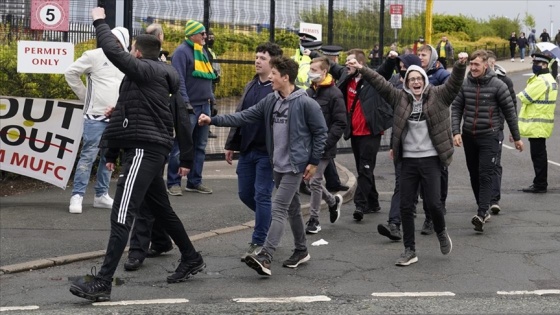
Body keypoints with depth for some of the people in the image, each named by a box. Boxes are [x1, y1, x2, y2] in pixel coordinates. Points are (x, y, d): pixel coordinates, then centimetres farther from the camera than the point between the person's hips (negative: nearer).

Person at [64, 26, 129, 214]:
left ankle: (101, 195, 20)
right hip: (95, 116, -5)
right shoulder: (95, 56, -6)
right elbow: (71, 73, -2)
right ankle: (77, 196, -5)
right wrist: (85, 96, 0)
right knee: (89, 155, -9)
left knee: (109, 157, 11)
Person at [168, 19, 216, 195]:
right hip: (190, 107, -8)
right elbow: (178, 79, -17)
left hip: (204, 106, 9)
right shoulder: (182, 52, -10)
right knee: (181, 146, -5)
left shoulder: (203, 52, 16)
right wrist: (185, 102, -22)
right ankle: (173, 183, 1)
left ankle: (195, 181, 19)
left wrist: (211, 98, 16)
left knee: (200, 146, 11)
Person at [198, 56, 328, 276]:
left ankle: (265, 257, -18)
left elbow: (320, 132, -8)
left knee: (278, 208, -13)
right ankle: (301, 250, 30)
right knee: (292, 208, 17)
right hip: (278, 165, 7)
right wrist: (213, 120, -3)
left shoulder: (306, 103, -14)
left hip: (295, 166, -7)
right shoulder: (270, 101, 5)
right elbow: (244, 117, 4)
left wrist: (314, 161, -8)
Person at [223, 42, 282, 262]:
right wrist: (231, 144, 16)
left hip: (267, 152, -8)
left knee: (262, 195, -3)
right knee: (245, 193, 12)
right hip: (247, 150, 8)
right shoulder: (251, 86, 13)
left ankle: (258, 243, 7)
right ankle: (270, 221, 35)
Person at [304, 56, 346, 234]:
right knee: (309, 181, 11)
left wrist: (326, 143, -19)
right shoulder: (309, 92, 11)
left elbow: (340, 123, -13)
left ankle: (314, 220, 7)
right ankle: (333, 201, 34)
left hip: (322, 148, -7)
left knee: (315, 182, -5)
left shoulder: (334, 94, -10)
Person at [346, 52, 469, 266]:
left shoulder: (437, 96, 1)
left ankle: (441, 233, 26)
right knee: (406, 206, 4)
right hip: (408, 160, 3)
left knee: (433, 202, -6)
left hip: (431, 159, -3)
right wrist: (361, 69, -6)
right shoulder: (399, 98, 6)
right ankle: (410, 250, 14)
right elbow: (380, 83, 2)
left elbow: (454, 83, -11)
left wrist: (461, 65, -28)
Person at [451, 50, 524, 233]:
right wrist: (456, 132, -9)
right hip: (468, 136, 4)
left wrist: (516, 137, 4)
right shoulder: (464, 85, 2)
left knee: (485, 176, -12)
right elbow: (456, 108, 4)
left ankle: (481, 214, -20)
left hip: (489, 136, -4)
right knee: (474, 175, 11)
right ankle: (484, 210, 25)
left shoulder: (497, 86, -7)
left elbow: (509, 111, -1)